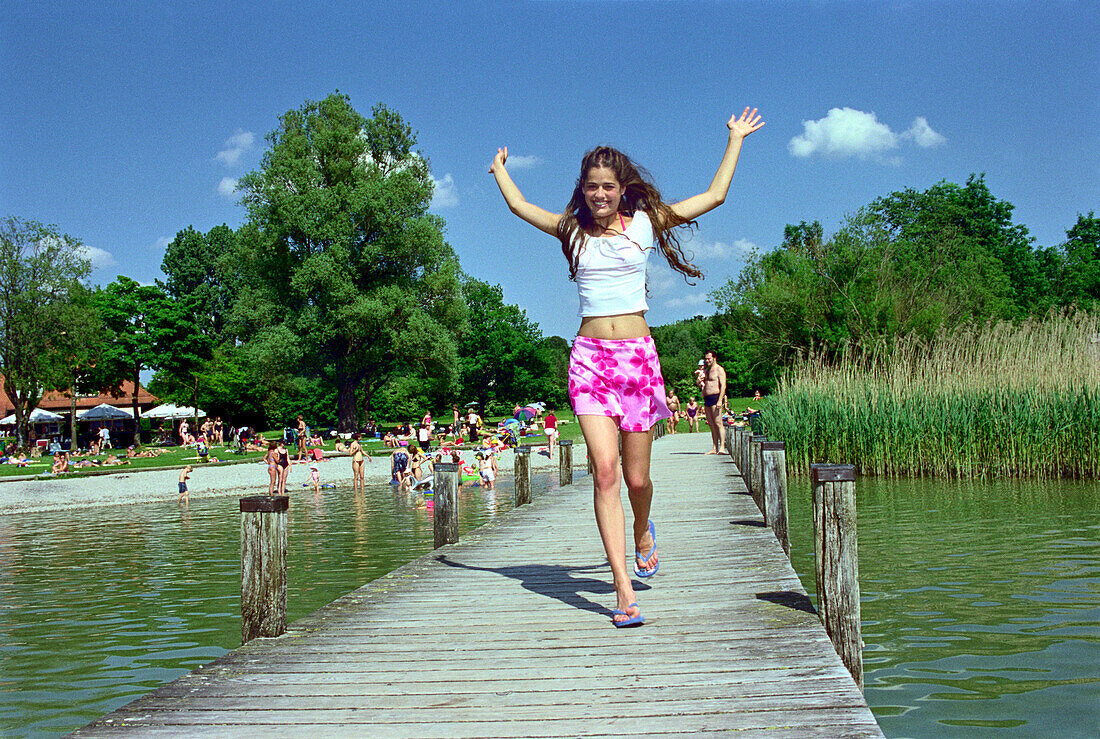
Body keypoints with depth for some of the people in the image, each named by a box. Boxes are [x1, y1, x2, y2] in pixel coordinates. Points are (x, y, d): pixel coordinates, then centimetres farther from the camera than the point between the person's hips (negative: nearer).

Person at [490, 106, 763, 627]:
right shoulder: (573, 230, 10)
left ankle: (643, 532, 40)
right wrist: (500, 168, 41)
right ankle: (624, 590, -11)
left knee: (636, 477, 4)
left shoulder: (644, 224, 7)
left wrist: (735, 139, 19)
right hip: (590, 355, 0)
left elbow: (714, 196, 12)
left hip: (637, 354, 0)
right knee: (605, 469, -13)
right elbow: (518, 205, 25)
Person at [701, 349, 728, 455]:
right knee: (711, 425, 6)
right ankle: (715, 448, 6)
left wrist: (720, 401, -22)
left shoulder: (719, 370, -5)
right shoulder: (707, 370, 21)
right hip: (707, 399, 8)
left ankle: (722, 447, -14)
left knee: (718, 423, -12)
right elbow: (703, 384, 28)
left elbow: (723, 385, -14)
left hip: (715, 398, -8)